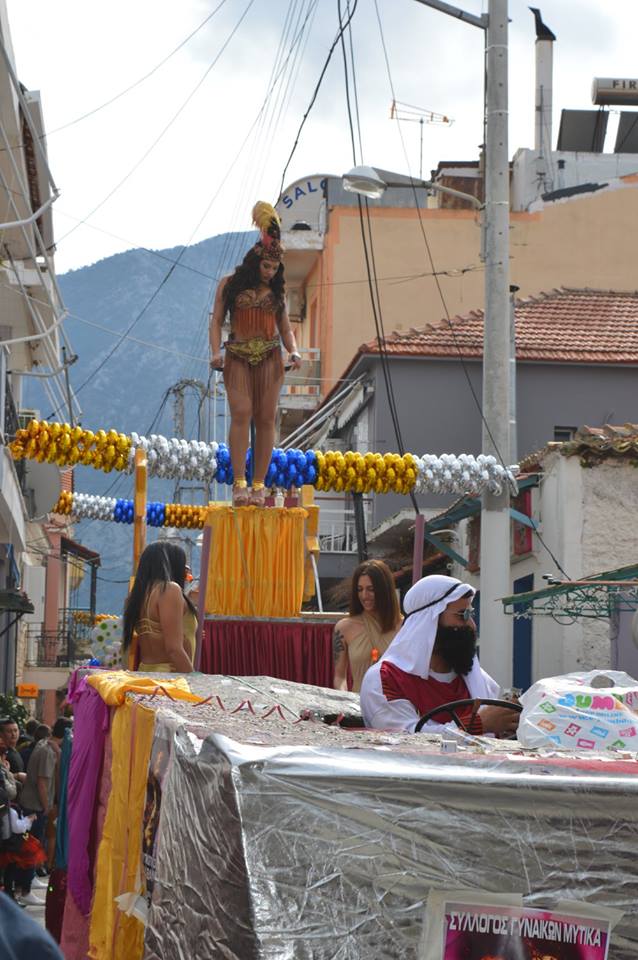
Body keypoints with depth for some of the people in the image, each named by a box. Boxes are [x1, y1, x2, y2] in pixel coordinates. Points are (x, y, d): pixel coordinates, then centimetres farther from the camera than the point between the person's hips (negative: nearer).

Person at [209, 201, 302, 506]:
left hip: (269, 358, 2)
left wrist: (294, 352, -5)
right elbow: (216, 320, 4)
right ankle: (239, 484, -19)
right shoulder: (230, 285, 5)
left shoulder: (277, 290, 13)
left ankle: (259, 485, -1)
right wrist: (215, 352, -11)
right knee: (241, 414, -17)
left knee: (266, 419, -3)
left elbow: (285, 328, 14)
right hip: (237, 358, -2)